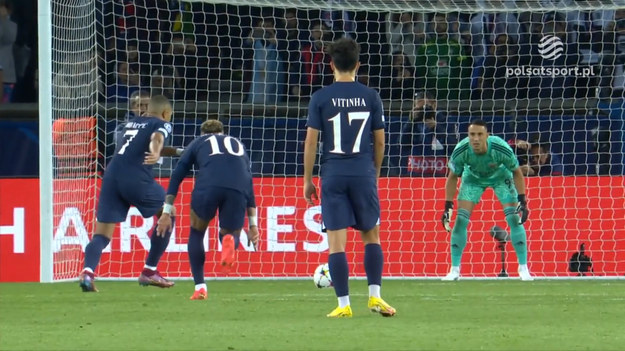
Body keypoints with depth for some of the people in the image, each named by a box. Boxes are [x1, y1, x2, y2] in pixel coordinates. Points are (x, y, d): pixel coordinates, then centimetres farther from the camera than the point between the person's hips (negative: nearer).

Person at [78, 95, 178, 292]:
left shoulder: (132, 123, 29)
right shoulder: (162, 124, 10)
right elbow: (157, 137, -14)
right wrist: (156, 153, -36)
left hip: (111, 175, 5)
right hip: (136, 178, -5)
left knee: (102, 234, 2)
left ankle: (88, 271, -27)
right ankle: (149, 272, 19)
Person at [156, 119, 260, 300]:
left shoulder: (198, 142, 32)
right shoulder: (237, 144, 37)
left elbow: (177, 176, 22)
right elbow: (249, 185, 33)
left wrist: (167, 212, 21)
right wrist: (253, 224, 32)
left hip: (208, 186, -1)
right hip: (237, 189, 1)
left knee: (196, 233, 23)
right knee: (231, 236, 21)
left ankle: (200, 287, 11)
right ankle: (229, 241, -19)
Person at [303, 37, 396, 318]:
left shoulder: (320, 98, -1)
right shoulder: (370, 97, 3)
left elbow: (311, 140, -3)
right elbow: (379, 140, 7)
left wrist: (308, 180, 5)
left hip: (333, 176, -1)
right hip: (363, 174, 1)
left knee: (336, 241, 0)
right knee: (371, 236, 14)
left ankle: (343, 304, -3)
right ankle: (375, 297, 6)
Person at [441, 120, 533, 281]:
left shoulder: (501, 149, -37)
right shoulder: (461, 151, -33)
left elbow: (517, 172, -18)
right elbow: (453, 177, -14)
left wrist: (522, 201, -21)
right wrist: (448, 206, -16)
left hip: (500, 175, -1)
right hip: (473, 176, 1)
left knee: (514, 218, -13)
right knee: (461, 219, -11)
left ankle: (524, 268, -5)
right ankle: (454, 269, 0)